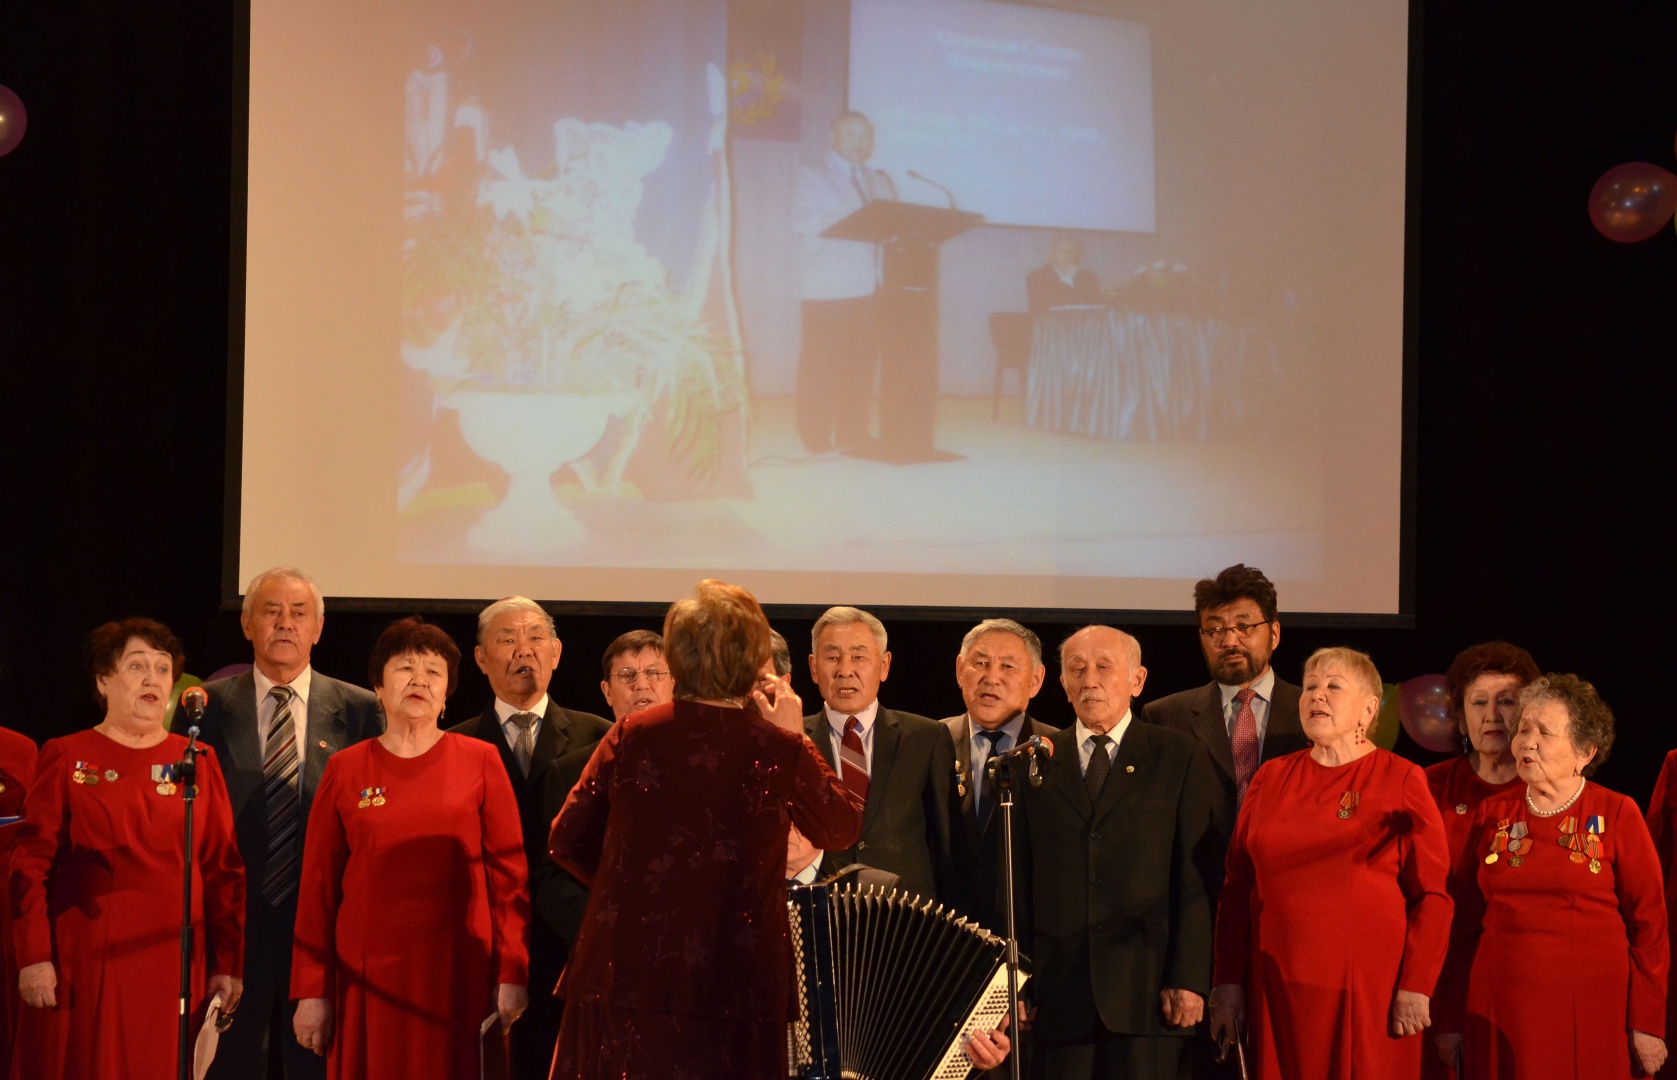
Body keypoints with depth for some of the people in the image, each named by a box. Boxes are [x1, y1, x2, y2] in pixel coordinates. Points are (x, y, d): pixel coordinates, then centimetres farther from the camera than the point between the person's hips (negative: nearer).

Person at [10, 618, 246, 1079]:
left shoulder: (198, 762, 8)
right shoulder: (64, 759, 3)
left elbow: (225, 870, 6)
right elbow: (31, 864, -1)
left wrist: (228, 964, 1)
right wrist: (33, 957, -10)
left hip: (173, 967, 2)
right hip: (82, 967, -2)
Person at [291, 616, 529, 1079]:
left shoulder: (481, 762, 4)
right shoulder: (344, 770, 6)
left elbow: (509, 873, 2)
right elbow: (318, 885, 7)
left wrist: (512, 975, -6)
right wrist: (311, 990, 2)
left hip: (459, 972, -1)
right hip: (368, 974, 1)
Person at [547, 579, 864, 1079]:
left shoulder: (629, 736, -2)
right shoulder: (778, 750, -8)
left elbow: (568, 841, 6)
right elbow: (843, 829, 11)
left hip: (621, 981, 2)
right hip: (732, 997, -2)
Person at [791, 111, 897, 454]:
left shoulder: (879, 182, 23)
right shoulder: (811, 177, 6)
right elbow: (802, 221, -10)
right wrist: (852, 221, -20)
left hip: (871, 287, 5)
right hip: (829, 289, -5)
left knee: (861, 363, 2)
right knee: (821, 364, -6)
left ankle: (852, 434, 7)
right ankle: (815, 437, -4)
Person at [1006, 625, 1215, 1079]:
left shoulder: (1180, 758, 6)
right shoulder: (1032, 765, 12)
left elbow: (1196, 878, -1)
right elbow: (1018, 884, 9)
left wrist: (1188, 978, -9)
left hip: (1147, 987, -2)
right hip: (1059, 990, 2)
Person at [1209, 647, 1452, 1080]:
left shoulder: (1402, 781, 1)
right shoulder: (1271, 778, 11)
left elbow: (1431, 894, -4)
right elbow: (1238, 887, 9)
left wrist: (1416, 989, -11)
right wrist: (1228, 983, 3)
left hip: (1370, 991, -3)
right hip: (1279, 990, 3)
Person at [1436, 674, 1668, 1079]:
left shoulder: (1618, 814, -1)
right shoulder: (1493, 814, 8)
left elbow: (1649, 924, -2)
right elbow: (1469, 920, 10)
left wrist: (1648, 1024, -7)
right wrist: (1452, 1020, 7)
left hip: (1592, 1007, -3)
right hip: (1502, 1008, 3)